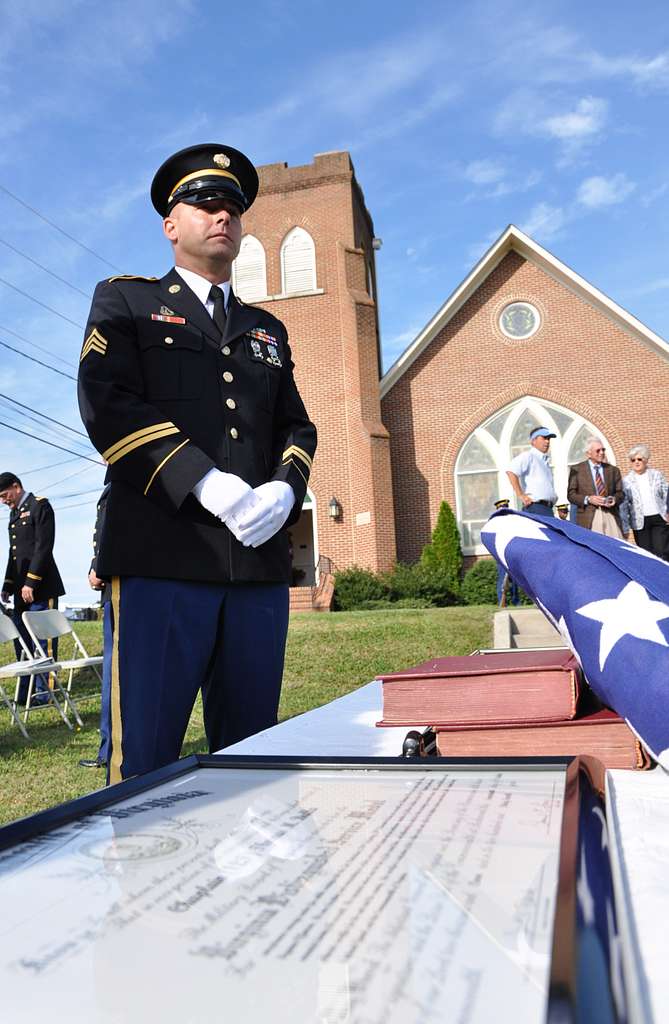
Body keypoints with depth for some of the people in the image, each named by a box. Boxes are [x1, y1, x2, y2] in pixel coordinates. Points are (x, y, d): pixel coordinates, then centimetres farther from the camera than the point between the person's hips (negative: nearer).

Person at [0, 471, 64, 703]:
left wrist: (31, 583, -18)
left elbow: (44, 547, -14)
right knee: (22, 643, 9)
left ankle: (44, 691, 2)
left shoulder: (40, 506, -5)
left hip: (40, 588, -8)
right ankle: (25, 692, 16)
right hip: (22, 589, 8)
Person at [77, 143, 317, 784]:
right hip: (161, 557, -4)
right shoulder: (124, 301, 13)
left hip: (260, 563, 5)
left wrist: (284, 490, -4)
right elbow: (105, 403, -4)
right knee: (145, 761, -2)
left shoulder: (266, 329, 26)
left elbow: (297, 426, 19)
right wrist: (206, 483, -16)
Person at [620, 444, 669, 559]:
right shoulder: (626, 480, 3)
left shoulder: (657, 475, 8)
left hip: (659, 519, 1)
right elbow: (623, 506, 2)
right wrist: (625, 528, -3)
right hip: (640, 523, 0)